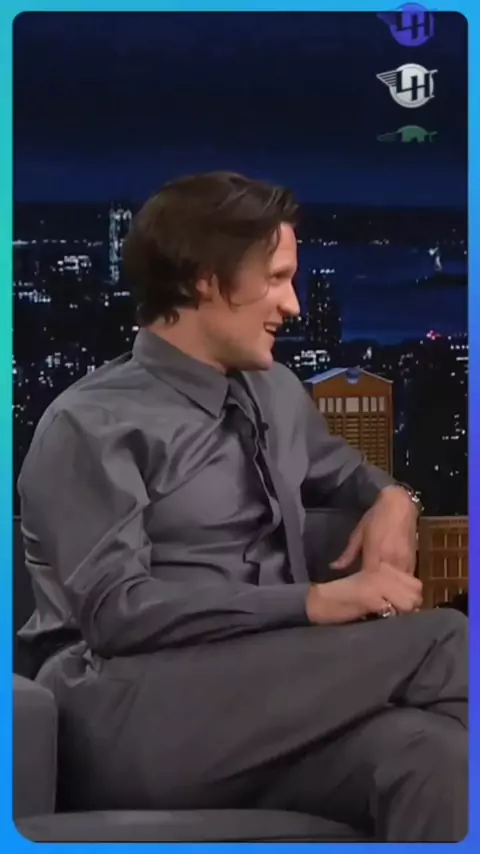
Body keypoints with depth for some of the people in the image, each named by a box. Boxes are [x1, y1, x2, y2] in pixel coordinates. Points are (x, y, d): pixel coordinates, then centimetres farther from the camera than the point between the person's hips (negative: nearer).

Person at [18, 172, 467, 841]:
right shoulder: (93, 425, -3)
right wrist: (315, 604, -18)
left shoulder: (276, 392, 19)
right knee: (442, 642, -24)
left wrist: (393, 500, 14)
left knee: (430, 753, -32)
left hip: (266, 698, 6)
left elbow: (343, 472, 40)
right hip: (131, 717, -6)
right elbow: (118, 612, -14)